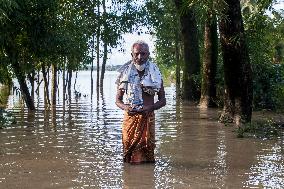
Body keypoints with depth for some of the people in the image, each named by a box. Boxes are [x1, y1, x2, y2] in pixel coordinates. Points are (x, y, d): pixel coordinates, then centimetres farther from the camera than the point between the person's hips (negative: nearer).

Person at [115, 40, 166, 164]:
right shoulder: (125, 73, 2)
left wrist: (150, 108, -14)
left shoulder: (155, 73, 2)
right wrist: (125, 107, -15)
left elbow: (162, 100, 6)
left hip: (148, 117, 0)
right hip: (130, 117, 0)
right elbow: (118, 100, 7)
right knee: (129, 148, 1)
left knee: (147, 149, 1)